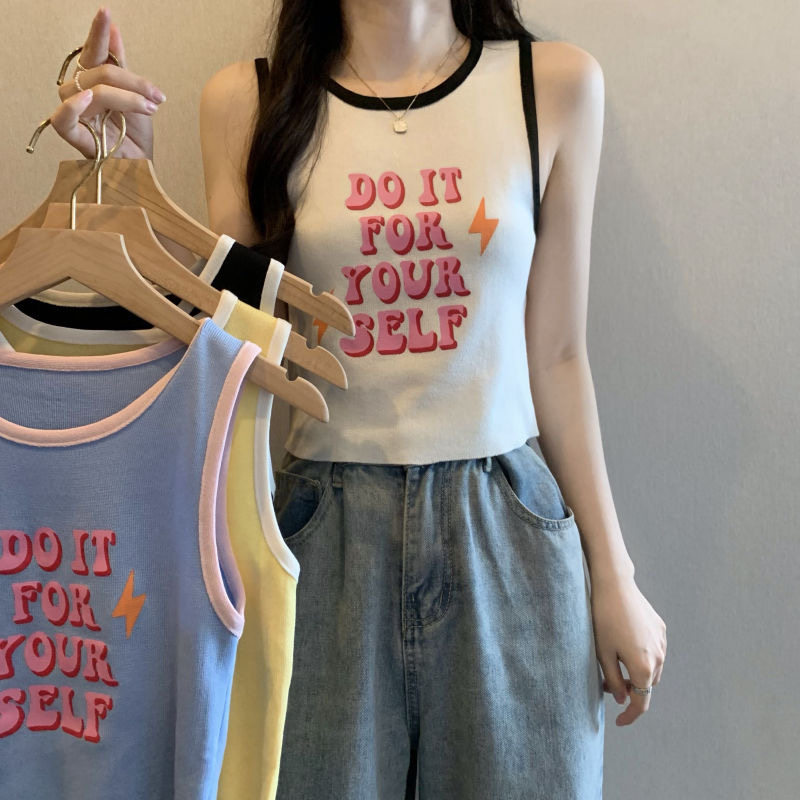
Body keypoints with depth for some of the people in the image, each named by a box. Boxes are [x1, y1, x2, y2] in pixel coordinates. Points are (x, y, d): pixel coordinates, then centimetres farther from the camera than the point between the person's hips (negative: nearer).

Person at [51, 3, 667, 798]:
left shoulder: (556, 85, 0)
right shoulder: (248, 99, 0)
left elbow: (554, 357, 2)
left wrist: (613, 576, 3)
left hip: (504, 530, 1)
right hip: (327, 531, 0)